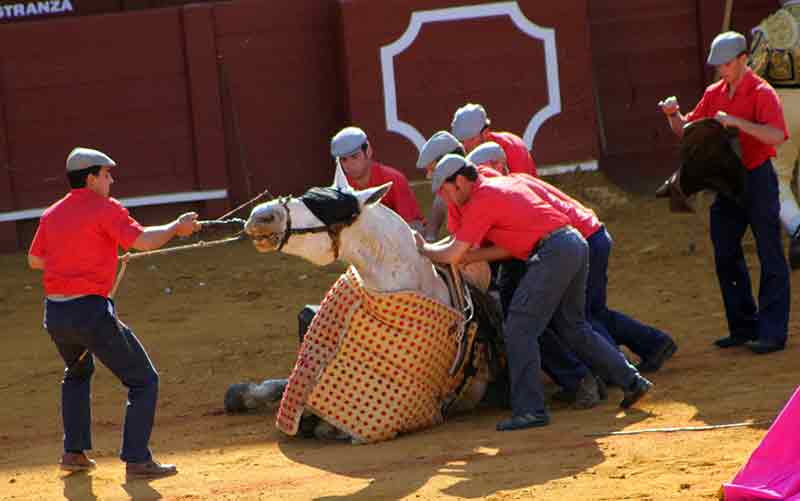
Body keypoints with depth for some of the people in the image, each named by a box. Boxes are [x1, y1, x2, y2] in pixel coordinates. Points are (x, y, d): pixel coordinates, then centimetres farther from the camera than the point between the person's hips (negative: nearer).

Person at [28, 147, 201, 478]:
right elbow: (142, 240, -18)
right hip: (91, 311, -7)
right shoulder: (104, 208, -7)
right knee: (143, 381, 3)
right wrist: (177, 227, -3)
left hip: (55, 314, 7)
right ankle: (137, 460, -6)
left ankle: (74, 451, 28)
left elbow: (34, 259, 23)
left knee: (77, 373, 34)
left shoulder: (51, 214, 12)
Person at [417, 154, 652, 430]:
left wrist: (423, 248, 12)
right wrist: (469, 256, 18)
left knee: (519, 329, -7)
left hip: (553, 252, -10)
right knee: (573, 327, 21)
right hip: (576, 244, 10)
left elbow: (452, 256, -6)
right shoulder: (505, 183, 23)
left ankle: (530, 410, -10)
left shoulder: (479, 201, -5)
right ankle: (631, 381, 23)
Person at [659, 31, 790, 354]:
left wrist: (736, 121, -31)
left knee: (769, 257, -3)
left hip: (757, 179, -8)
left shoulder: (761, 93, -11)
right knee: (726, 256, 10)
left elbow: (776, 135, -25)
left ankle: (773, 332, -3)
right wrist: (674, 115, -7)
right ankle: (743, 327, 19)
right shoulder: (714, 93, 10)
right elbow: (687, 131, 14)